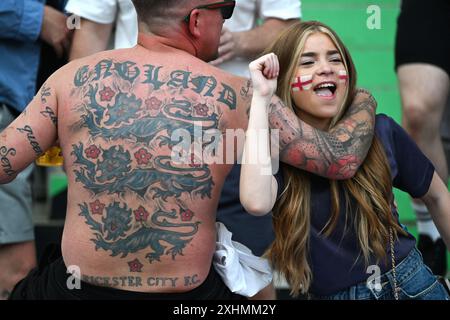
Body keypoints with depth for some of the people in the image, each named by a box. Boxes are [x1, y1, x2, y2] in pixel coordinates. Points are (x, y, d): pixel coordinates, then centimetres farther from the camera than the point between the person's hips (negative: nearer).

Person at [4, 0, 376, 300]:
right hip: (189, 293, -1)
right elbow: (342, 158, 1)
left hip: (75, 287, 1)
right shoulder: (237, 97, -7)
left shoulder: (72, 78, -6)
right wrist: (365, 103, 22)